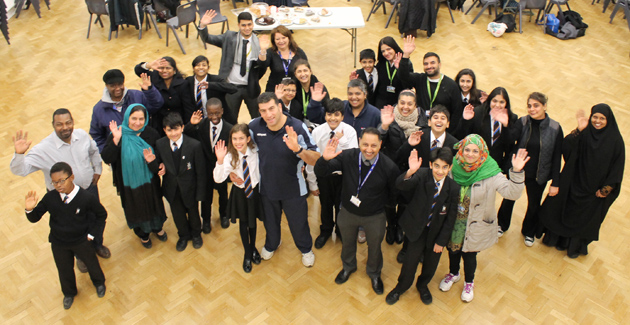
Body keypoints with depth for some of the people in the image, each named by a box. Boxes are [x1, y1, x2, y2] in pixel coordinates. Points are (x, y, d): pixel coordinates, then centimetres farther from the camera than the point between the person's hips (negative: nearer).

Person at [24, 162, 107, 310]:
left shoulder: (86, 198, -26)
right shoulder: (50, 198, -21)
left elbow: (101, 215, -9)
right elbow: (34, 218, -9)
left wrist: (91, 233, -9)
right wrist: (30, 210, -31)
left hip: (81, 241, -2)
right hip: (58, 243, 2)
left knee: (91, 263, 23)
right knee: (64, 270, 23)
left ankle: (99, 283, 56)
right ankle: (69, 293, 55)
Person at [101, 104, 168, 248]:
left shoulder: (151, 134, -13)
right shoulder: (118, 135, -18)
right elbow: (106, 159, -25)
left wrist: (153, 160, -27)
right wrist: (116, 140, -37)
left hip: (149, 181, 2)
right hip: (129, 182, -2)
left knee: (154, 203, 23)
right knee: (136, 208, 20)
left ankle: (157, 227, 53)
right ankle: (143, 233, 48)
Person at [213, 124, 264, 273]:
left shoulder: (256, 152, -17)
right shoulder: (230, 156, -20)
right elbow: (218, 179, -29)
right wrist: (220, 161, -42)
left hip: (255, 190, 1)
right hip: (239, 192, -1)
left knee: (253, 221, 20)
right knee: (243, 223, 15)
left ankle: (253, 248, 46)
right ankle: (247, 254, 36)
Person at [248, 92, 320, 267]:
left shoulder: (297, 127, -26)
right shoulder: (254, 126, -17)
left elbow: (316, 160, -27)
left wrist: (297, 149, -45)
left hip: (293, 189, -3)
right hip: (266, 187, 3)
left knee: (298, 223, 19)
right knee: (270, 221, 28)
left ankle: (306, 249, 52)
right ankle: (271, 244, 62)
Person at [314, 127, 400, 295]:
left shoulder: (389, 167, -26)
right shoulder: (347, 157, -24)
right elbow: (320, 173, -23)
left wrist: (379, 203, -9)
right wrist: (325, 159, -42)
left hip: (375, 217, -1)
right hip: (347, 212, 1)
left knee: (374, 247, 24)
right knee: (347, 242, 28)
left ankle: (374, 273, 56)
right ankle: (348, 267, 61)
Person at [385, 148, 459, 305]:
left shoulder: (453, 188, -17)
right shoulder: (422, 175, -22)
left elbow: (450, 218, -8)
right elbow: (400, 185, -39)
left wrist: (441, 241, -5)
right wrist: (410, 172, -59)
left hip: (437, 232, 2)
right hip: (417, 229, -2)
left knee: (431, 263, 18)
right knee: (411, 260, 7)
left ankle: (423, 286, 50)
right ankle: (401, 287, 37)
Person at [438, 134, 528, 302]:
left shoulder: (490, 173, -21)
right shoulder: (454, 167, -14)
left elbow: (512, 193, -29)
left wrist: (517, 172, -42)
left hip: (475, 225, -2)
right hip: (454, 222, 2)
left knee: (469, 254, 18)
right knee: (452, 249, 23)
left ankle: (469, 282, 49)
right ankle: (453, 274, 56)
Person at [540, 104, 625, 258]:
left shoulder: (615, 140, -13)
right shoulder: (583, 134, -11)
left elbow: (617, 166, -8)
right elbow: (565, 148, -25)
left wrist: (606, 188, -9)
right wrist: (578, 130, -34)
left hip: (594, 189, -1)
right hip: (574, 182, 1)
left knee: (584, 217, 17)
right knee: (565, 210, 17)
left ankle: (576, 246, 42)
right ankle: (561, 239, 44)